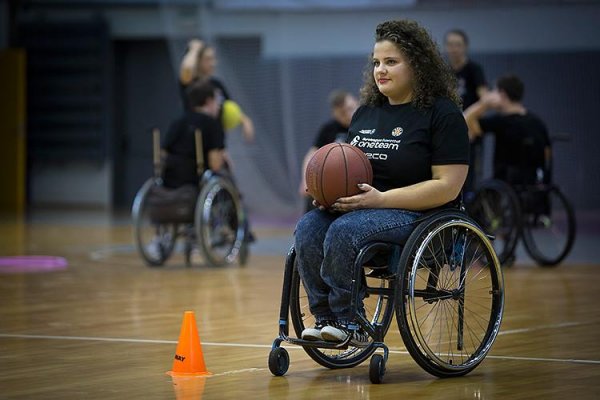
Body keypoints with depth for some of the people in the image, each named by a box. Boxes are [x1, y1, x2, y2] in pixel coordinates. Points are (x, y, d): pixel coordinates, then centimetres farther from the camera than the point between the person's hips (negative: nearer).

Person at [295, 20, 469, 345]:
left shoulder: (442, 114, -5)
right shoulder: (366, 112, 18)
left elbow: (447, 186, -13)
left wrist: (380, 199, -19)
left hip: (415, 213, -7)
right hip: (355, 206, 7)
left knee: (344, 231, -33)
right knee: (308, 228, -23)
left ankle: (346, 321, -21)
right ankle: (326, 319, -22)